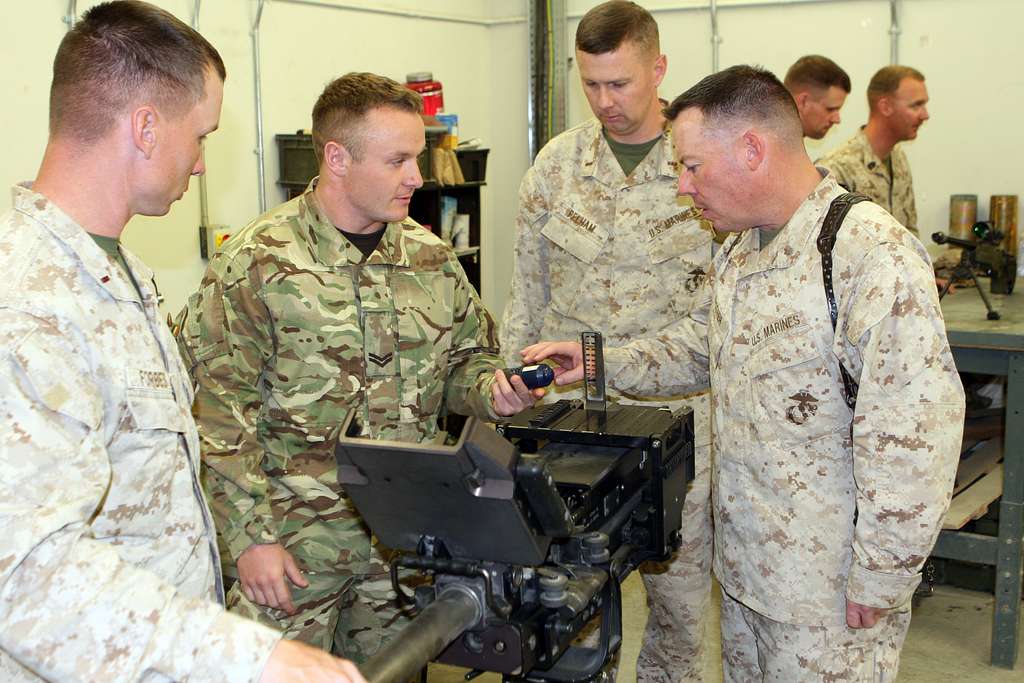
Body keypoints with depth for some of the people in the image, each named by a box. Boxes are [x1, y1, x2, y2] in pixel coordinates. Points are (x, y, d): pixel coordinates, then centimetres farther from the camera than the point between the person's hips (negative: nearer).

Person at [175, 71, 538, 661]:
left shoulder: (431, 257, 6)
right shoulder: (257, 264, -11)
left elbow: (464, 361, 17)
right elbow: (220, 415, -12)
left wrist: (491, 388, -7)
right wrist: (251, 536, -14)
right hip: (298, 542, -5)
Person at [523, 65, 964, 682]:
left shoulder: (873, 255, -23)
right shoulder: (740, 250, 8)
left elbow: (912, 436, -26)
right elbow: (700, 347, 22)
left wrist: (879, 584, -21)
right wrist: (600, 364, 8)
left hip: (828, 588, -8)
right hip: (745, 562, 8)